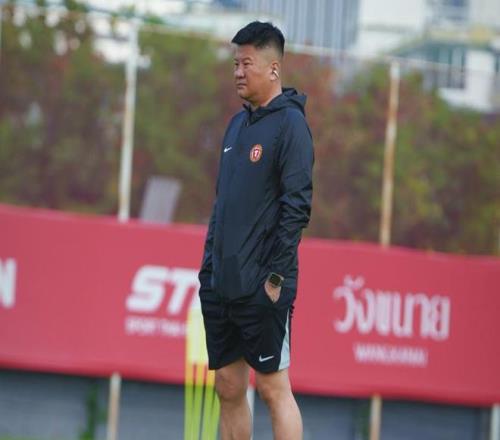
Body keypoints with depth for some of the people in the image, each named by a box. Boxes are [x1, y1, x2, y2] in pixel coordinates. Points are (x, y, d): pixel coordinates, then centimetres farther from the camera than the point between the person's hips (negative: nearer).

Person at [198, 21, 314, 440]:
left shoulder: (289, 123, -8)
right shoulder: (237, 124, 16)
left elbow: (297, 205, -14)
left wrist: (275, 276, -18)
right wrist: (209, 266, 14)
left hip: (261, 290, -8)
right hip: (220, 286, 8)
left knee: (273, 388, -5)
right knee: (229, 388, 9)